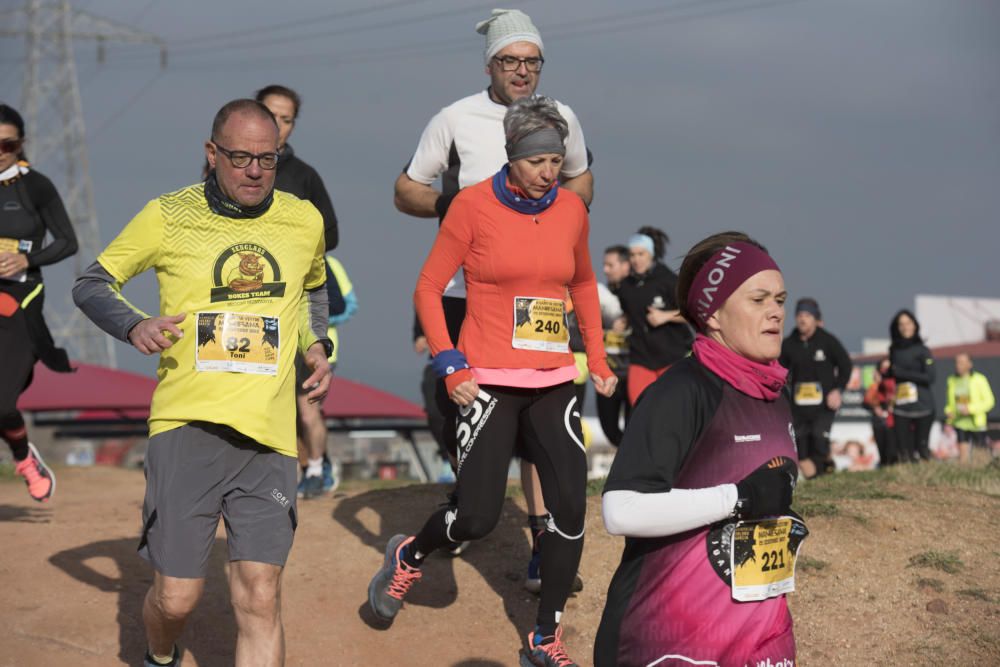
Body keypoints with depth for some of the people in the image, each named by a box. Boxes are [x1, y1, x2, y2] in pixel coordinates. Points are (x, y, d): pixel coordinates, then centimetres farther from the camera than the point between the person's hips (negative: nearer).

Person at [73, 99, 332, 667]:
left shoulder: (305, 221, 10)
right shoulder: (168, 217, 1)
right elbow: (90, 285, 12)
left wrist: (317, 345, 12)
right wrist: (135, 326, -8)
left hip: (268, 432, 2)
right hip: (187, 425, -2)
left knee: (260, 601, -6)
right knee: (177, 598, 0)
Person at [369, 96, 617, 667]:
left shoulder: (571, 209, 5)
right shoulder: (474, 205, -8)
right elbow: (429, 288, -3)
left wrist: (598, 360, 16)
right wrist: (450, 366, -11)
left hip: (553, 383, 4)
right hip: (489, 383, -4)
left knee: (571, 508, -2)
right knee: (479, 517, -7)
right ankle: (410, 557, 27)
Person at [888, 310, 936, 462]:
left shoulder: (922, 350, 0)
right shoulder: (894, 350, 13)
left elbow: (929, 377, -9)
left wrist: (901, 373, -11)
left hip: (921, 406, -4)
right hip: (901, 408, 4)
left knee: (922, 448, -6)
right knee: (904, 450, -2)